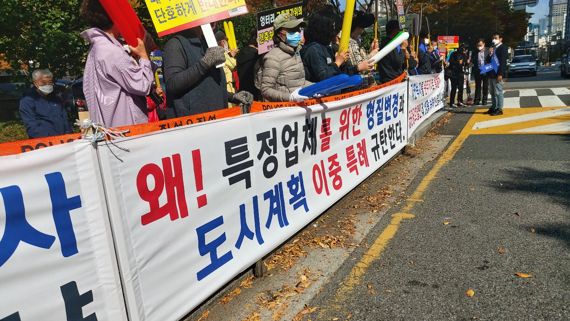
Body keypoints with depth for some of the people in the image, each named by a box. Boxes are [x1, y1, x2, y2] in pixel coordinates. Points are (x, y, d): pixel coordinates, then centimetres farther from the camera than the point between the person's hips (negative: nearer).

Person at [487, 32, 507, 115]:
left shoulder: (502, 48, -9)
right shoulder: (494, 48, 16)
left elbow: (503, 62, -16)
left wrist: (500, 74, -20)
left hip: (497, 74, -9)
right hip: (491, 73, 9)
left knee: (498, 92, -5)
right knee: (492, 92, 13)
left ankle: (499, 109, 0)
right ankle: (493, 107, 22)